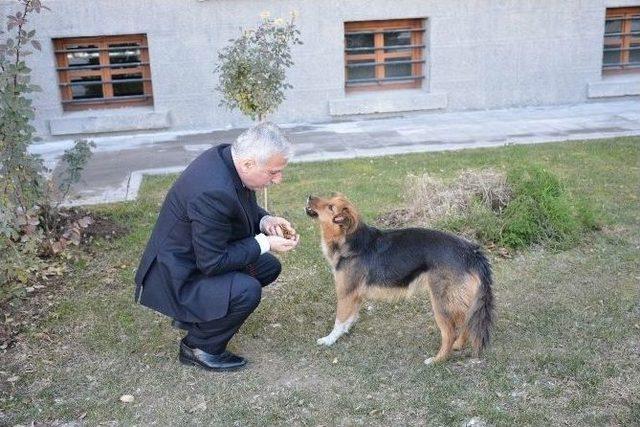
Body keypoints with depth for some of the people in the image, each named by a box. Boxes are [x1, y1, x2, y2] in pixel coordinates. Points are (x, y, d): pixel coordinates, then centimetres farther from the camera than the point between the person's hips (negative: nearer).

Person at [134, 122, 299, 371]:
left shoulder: (226, 156, -8)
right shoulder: (213, 191, -35)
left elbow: (241, 208, 12)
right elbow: (212, 263, -27)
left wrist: (264, 221, -8)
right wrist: (264, 244, -22)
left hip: (202, 255, 10)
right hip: (176, 277, -10)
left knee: (269, 267, 11)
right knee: (247, 290, -28)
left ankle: (195, 314, 19)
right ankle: (199, 348, -2)